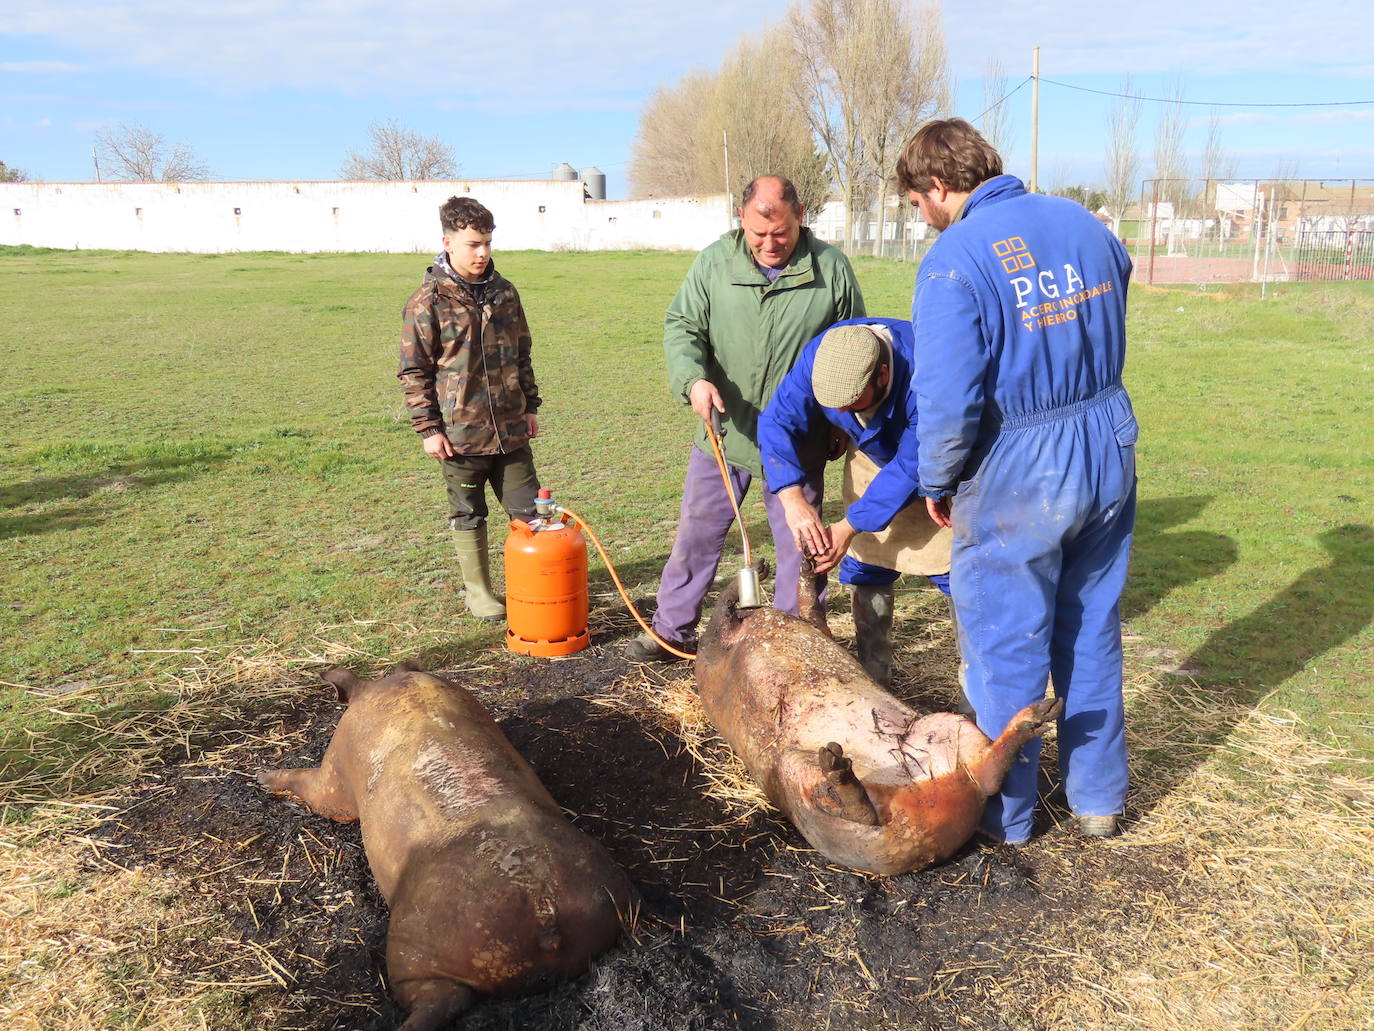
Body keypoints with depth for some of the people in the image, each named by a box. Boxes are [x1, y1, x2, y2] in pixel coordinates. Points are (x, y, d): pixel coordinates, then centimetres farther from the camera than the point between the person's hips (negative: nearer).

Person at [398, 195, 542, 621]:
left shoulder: (504, 292, 7)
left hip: (511, 428, 4)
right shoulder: (428, 301, -9)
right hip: (460, 434, -4)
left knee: (528, 510, 10)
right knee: (469, 517, 11)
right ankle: (477, 590, 27)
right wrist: (428, 427, -9)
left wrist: (530, 405, 16)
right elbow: (413, 371, -6)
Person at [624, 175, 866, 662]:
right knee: (697, 534, 11)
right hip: (724, 432, 1)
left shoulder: (832, 268, -6)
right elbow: (681, 325, 0)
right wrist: (693, 378, -21)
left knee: (799, 544, 9)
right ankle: (671, 630, 26)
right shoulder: (714, 262, -4)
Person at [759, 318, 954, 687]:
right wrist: (793, 500, -38)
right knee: (863, 566, 3)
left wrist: (849, 526, -33)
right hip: (874, 455, 5)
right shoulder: (819, 355, -27)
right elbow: (776, 421, -24)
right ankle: (873, 681, 16)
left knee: (954, 569, -12)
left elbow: (912, 466, -33)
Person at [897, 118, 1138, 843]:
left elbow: (948, 399, -23)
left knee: (1007, 648, 10)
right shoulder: (1086, 224, 4)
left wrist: (937, 484, -7)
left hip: (1018, 476, -7)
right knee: (1093, 634, 20)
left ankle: (1006, 814, 27)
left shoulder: (955, 259, -18)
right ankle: (1099, 798, 36)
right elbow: (1108, 339, 14)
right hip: (1109, 454, 7)